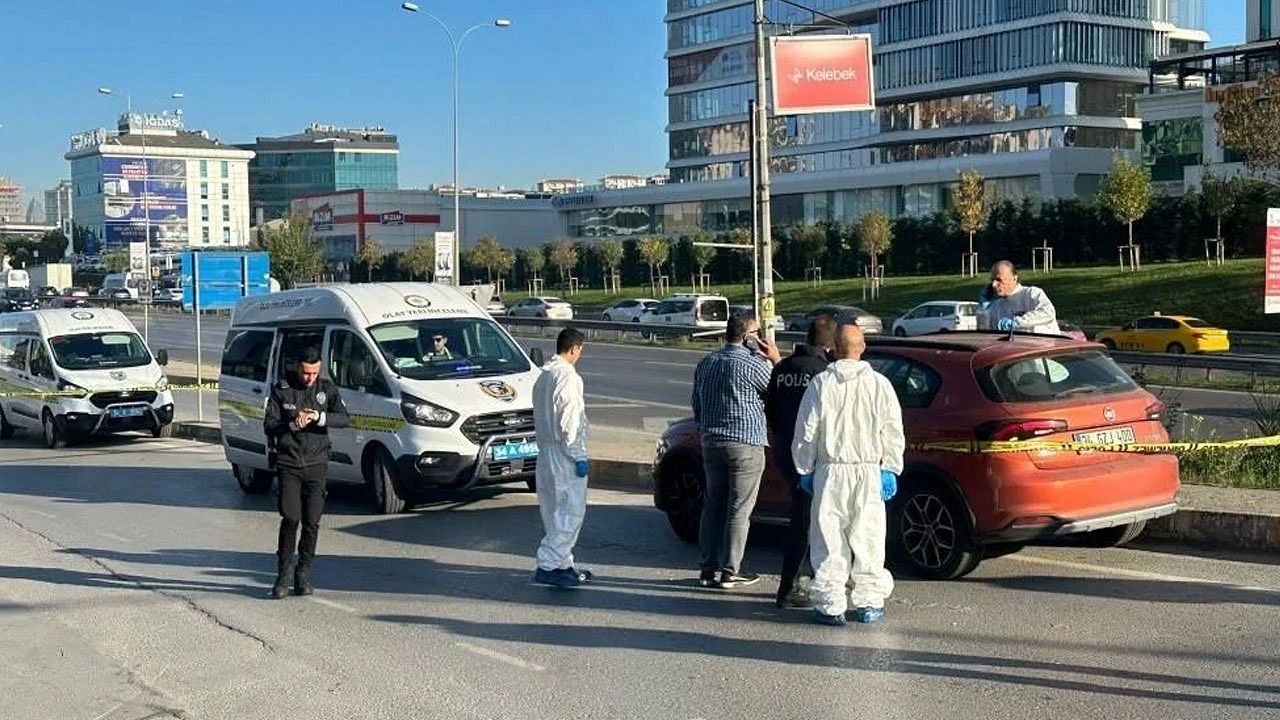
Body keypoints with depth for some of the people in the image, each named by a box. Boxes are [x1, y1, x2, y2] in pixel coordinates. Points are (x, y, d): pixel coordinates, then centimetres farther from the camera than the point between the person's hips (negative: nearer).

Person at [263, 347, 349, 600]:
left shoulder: (327, 389, 6)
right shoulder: (281, 390, 3)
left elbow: (343, 418, -6)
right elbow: (269, 425, -1)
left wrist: (319, 417, -23)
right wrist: (292, 425, -18)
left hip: (316, 464, 1)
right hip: (288, 463, -1)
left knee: (311, 522, 0)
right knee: (290, 518, -10)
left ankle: (303, 574, 12)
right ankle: (284, 573, 3)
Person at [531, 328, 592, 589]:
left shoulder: (544, 375, 13)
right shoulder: (568, 376, -16)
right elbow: (569, 421, -20)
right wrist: (579, 456, -16)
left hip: (546, 450, 10)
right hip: (563, 452, -10)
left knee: (555, 511, 14)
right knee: (571, 511, -6)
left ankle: (563, 564, 21)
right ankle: (548, 566, -8)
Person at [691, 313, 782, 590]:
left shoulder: (705, 364, 10)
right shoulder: (753, 365, -13)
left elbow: (696, 405, 17)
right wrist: (776, 360, 4)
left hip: (711, 442, 7)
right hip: (745, 445, -7)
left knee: (713, 504, 12)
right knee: (739, 509, 0)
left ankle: (708, 568, 14)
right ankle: (729, 572, 2)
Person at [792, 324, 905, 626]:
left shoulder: (821, 383, -4)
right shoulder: (879, 384, -2)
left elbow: (806, 432, -1)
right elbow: (893, 433, 0)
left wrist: (804, 470, 9)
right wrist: (890, 470, 8)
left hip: (830, 471, -1)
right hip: (869, 471, 1)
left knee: (829, 539, 5)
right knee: (868, 538, 10)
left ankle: (830, 606, 6)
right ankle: (868, 603, 14)